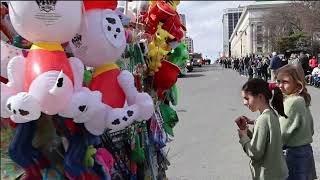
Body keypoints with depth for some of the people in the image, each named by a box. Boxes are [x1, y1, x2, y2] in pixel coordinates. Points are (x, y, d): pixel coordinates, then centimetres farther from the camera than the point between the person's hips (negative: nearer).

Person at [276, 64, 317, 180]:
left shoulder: (292, 102, -21)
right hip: (306, 150, 9)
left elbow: (282, 135, -18)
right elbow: (310, 130, 13)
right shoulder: (303, 100, 6)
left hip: (294, 154, -9)